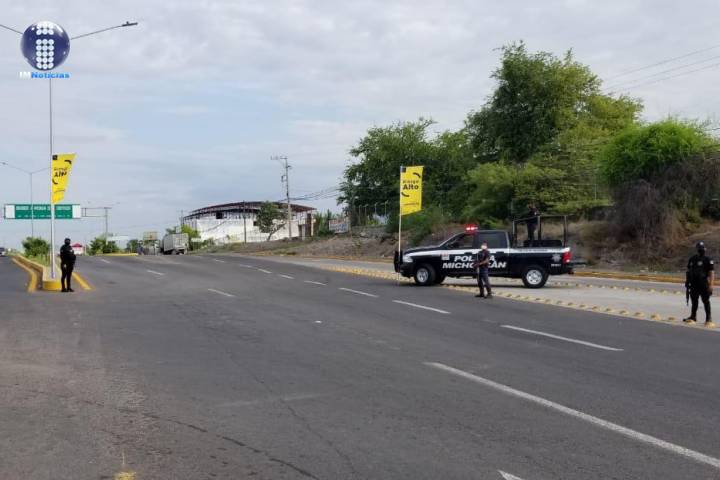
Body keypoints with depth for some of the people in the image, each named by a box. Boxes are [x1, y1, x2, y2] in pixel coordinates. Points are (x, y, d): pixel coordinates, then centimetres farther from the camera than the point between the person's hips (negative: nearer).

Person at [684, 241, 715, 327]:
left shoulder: (708, 260, -6)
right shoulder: (692, 259, 12)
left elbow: (712, 273, -12)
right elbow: (688, 271, 20)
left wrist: (711, 285, -20)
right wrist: (687, 281, 14)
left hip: (703, 284, -6)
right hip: (694, 284, 6)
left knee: (706, 301, -1)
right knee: (694, 301, 13)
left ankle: (709, 319, 4)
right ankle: (693, 317, 23)